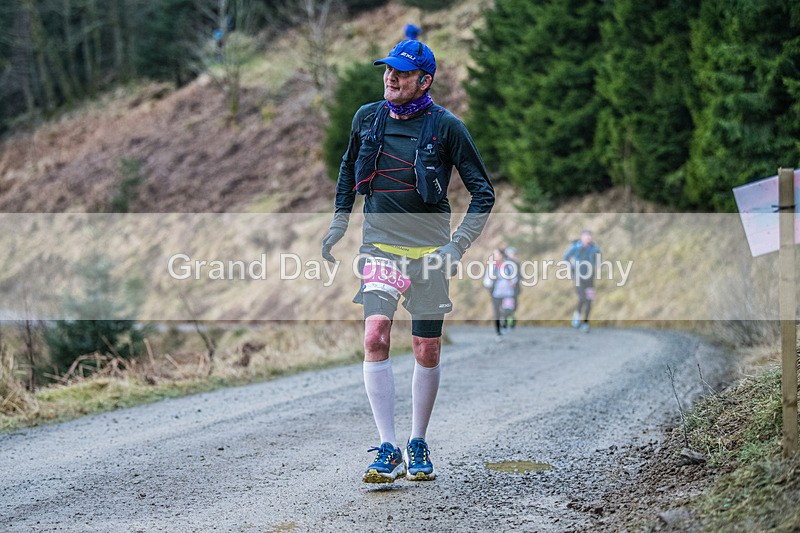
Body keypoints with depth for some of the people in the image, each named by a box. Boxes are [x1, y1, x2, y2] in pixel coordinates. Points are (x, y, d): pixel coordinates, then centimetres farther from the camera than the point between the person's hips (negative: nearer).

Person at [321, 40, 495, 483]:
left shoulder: (446, 126, -8)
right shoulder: (367, 118, 3)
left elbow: (483, 192, -2)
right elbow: (349, 167, 23)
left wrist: (458, 246, -11)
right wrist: (339, 222, 17)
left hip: (429, 250, -1)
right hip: (379, 246, 2)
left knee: (427, 351, 4)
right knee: (375, 338, -17)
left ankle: (417, 445, 24)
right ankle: (388, 449, -14)